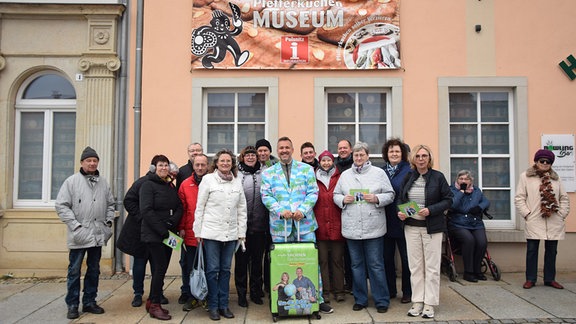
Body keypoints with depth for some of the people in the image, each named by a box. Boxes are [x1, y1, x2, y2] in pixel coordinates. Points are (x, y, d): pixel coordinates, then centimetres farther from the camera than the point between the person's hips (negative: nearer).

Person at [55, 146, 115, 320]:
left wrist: (108, 222, 6)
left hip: (98, 234, 4)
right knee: (74, 271, 4)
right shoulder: (72, 181, -3)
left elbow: (110, 204, 18)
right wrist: (75, 225, -13)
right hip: (79, 234, -4)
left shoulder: (103, 182, 9)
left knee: (94, 270, 12)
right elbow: (62, 206, -7)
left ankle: (89, 302, 24)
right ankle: (72, 305, 16)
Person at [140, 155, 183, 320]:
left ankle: (152, 301, 22)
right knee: (160, 267, -8)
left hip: (168, 234, 6)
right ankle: (155, 306, 4)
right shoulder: (148, 184, -6)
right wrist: (162, 230, -17)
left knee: (161, 268, 9)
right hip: (153, 235, -6)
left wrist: (172, 222, -10)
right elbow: (146, 210, -15)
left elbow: (179, 207, 9)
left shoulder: (171, 186, 14)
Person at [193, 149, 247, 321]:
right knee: (213, 269, 2)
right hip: (211, 232, -3)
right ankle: (213, 306, 15)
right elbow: (200, 207, 0)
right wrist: (198, 232, -2)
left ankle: (223, 304, 21)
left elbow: (242, 209, 10)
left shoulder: (237, 182, 9)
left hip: (231, 233, 3)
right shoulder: (208, 179, 0)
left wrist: (241, 232, 7)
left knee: (226, 269, 10)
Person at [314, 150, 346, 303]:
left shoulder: (339, 178, 6)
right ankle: (324, 291, 15)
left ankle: (338, 290, 18)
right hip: (320, 225, 0)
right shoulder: (314, 179, 8)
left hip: (336, 225, 0)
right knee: (322, 260, 5)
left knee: (337, 259, 7)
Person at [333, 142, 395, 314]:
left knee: (376, 265, 3)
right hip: (351, 228, 3)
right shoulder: (345, 175, 10)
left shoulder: (379, 173, 3)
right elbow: (335, 195, 12)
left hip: (373, 227, -3)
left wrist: (376, 198, -15)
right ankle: (360, 299, 24)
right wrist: (343, 199, -8)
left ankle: (381, 300, 16)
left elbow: (390, 195, 2)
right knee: (356, 264, 12)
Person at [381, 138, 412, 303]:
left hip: (403, 221, -4)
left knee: (406, 258, 7)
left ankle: (407, 292, 22)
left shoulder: (409, 170, -5)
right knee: (387, 257, 12)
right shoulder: (381, 171, 8)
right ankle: (390, 290, 27)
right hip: (386, 221, 4)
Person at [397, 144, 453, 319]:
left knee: (432, 267, 4)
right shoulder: (408, 177, 5)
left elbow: (448, 200, -5)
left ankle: (430, 303, 14)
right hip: (411, 226, 3)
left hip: (432, 227, -3)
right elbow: (400, 199, 13)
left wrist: (430, 210, -18)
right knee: (415, 266, 7)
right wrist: (400, 212, -6)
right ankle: (417, 301, 18)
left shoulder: (438, 177, -4)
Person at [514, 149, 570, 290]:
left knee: (551, 251, 10)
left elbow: (564, 198, 14)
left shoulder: (556, 178, 13)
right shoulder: (526, 176, 1)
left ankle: (550, 279, 22)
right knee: (532, 251, 1)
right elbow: (519, 198, -2)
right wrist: (527, 214, -9)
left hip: (554, 223, 4)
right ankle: (530, 279, 11)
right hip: (534, 222, -4)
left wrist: (562, 214, 4)